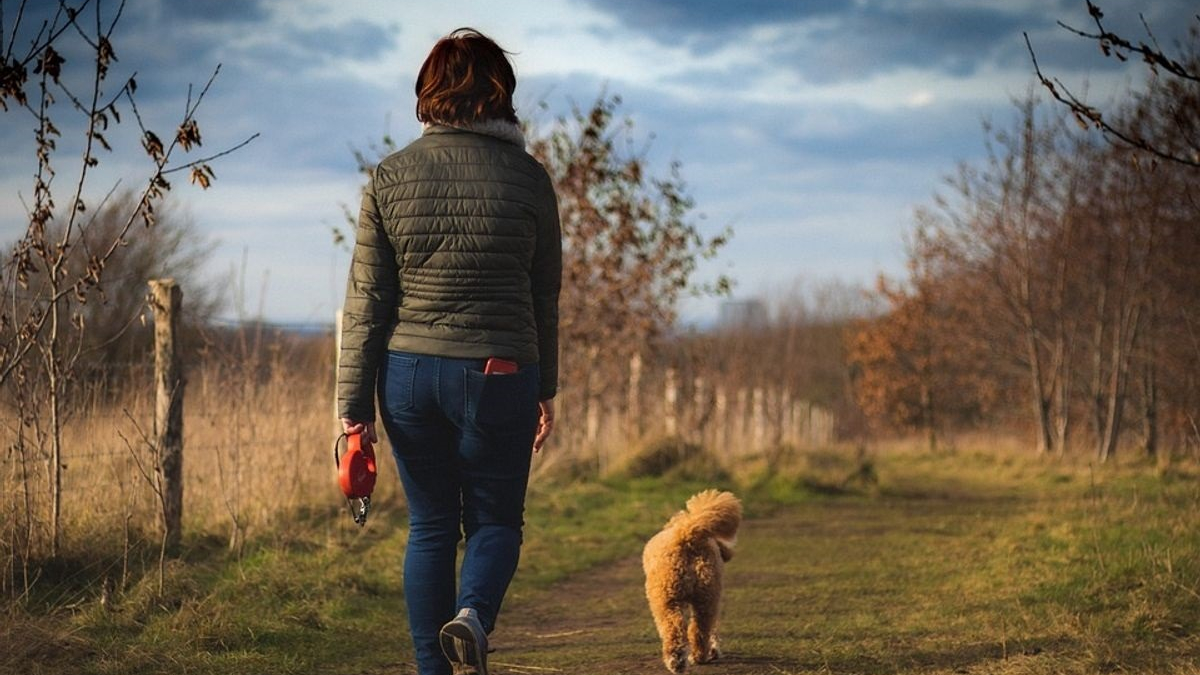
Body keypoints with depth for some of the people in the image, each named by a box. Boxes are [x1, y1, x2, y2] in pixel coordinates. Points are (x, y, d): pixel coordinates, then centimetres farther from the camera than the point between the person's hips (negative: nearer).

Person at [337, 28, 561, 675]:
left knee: (430, 526, 12)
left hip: (409, 372, 2)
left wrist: (354, 402, 2)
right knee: (495, 519, 12)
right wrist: (544, 389, 14)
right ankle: (472, 616, -16)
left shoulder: (390, 177, 0)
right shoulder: (527, 178, -2)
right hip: (499, 374, -1)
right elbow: (544, 297, 4)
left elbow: (366, 301, -1)